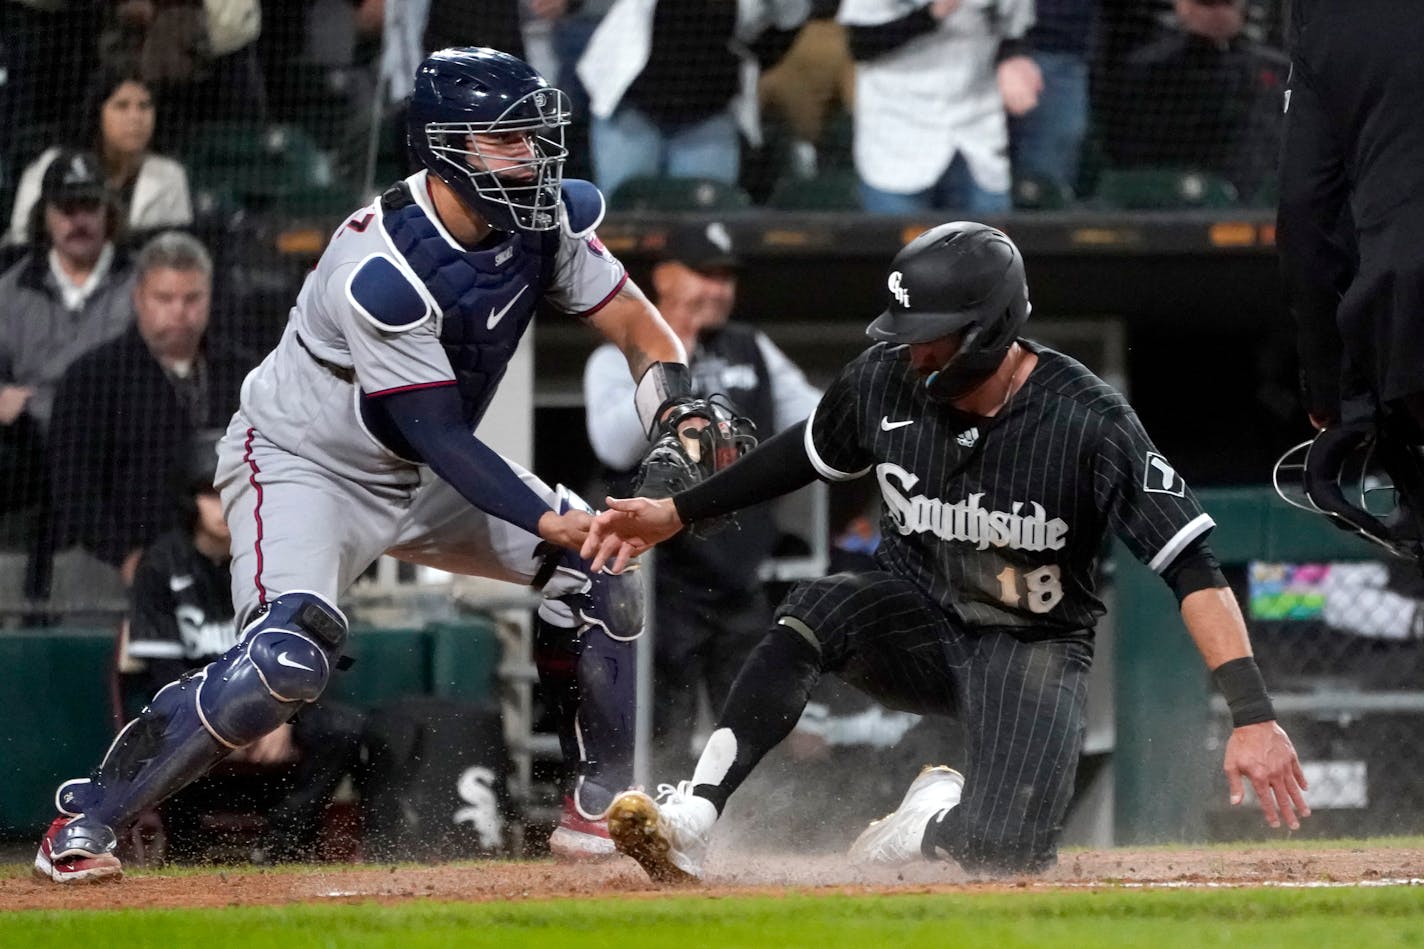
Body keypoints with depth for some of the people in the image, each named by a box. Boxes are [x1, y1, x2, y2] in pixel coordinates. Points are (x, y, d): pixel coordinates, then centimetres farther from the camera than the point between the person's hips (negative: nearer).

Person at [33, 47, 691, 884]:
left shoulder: (545, 219, -11)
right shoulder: (383, 270, -32)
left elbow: (641, 328, -5)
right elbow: (437, 435, -30)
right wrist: (546, 520, -39)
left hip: (423, 481, 8)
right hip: (304, 463, -8)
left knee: (601, 565, -3)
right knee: (292, 654, -29)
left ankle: (602, 810, 11)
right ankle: (86, 819, -19)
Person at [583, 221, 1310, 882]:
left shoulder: (1089, 423, -24)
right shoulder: (884, 379, -11)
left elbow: (1194, 569, -27)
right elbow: (807, 452, 13)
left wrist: (1252, 716, -36)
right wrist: (676, 514, 13)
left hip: (1032, 653, -3)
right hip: (916, 630, 3)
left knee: (1005, 852, -25)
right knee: (819, 609, -32)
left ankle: (940, 814, 13)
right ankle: (689, 822, -29)